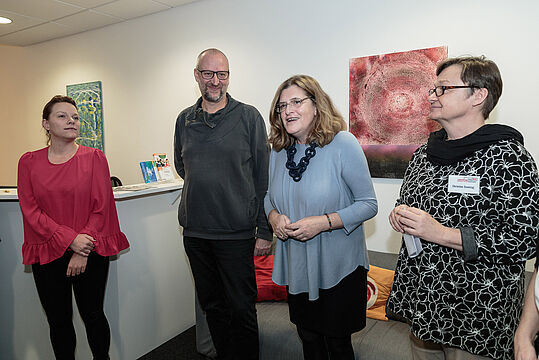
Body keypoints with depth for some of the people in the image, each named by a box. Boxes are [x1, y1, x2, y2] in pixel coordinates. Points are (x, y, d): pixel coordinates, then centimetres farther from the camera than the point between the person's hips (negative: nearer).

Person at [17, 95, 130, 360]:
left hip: (91, 253, -1)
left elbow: (101, 208, -4)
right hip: (47, 254, 2)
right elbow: (30, 210, -2)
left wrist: (83, 253, -10)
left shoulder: (94, 158, -1)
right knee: (58, 321, 11)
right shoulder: (29, 162, 4)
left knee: (92, 316, 9)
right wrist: (70, 239, -14)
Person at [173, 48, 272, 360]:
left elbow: (264, 177, -6)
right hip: (194, 232, 5)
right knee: (212, 305, 18)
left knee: (241, 309, 5)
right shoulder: (185, 119, 8)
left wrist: (265, 231, -8)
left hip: (236, 232, -4)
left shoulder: (248, 117, -4)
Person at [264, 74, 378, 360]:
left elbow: (368, 204, -14)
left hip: (338, 268, -4)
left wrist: (323, 223, -25)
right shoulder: (279, 150, 2)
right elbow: (270, 195, 14)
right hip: (296, 266, 5)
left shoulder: (343, 144, -16)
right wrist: (274, 216, -8)